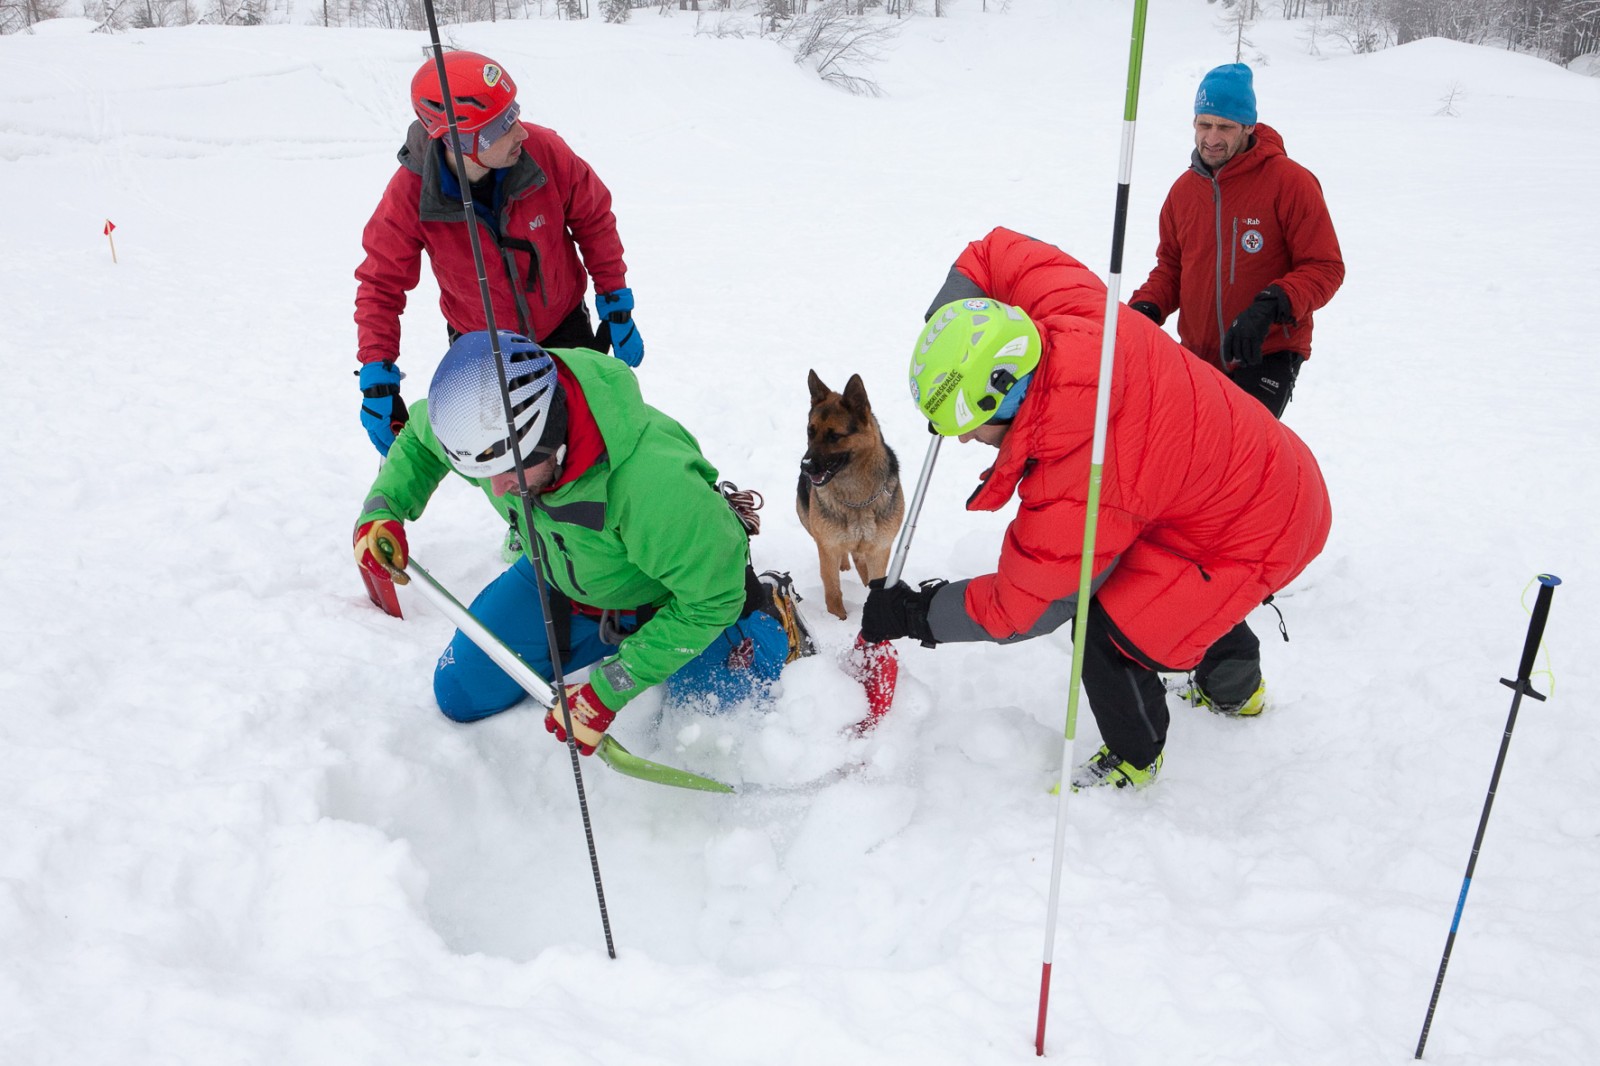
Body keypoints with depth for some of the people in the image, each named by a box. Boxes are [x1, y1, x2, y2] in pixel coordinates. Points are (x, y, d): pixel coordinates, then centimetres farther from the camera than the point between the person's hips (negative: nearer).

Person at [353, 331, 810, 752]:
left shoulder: (652, 480, -45)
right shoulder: (481, 415, -27)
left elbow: (710, 598, -32)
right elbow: (416, 440, -1)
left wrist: (607, 690, -32)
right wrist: (382, 509, -19)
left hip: (673, 593, -5)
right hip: (556, 577, 5)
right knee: (461, 696, 6)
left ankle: (767, 616, 23)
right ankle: (614, 634, 20)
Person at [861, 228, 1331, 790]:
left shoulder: (1075, 490, -38)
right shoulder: (1075, 315, -22)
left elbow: (1019, 609, -24)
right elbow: (995, 252, -1)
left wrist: (914, 613, -13)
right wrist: (947, 319, -8)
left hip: (1254, 534, -9)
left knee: (1109, 635, -10)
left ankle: (1134, 759, 21)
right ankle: (1237, 688, 60)